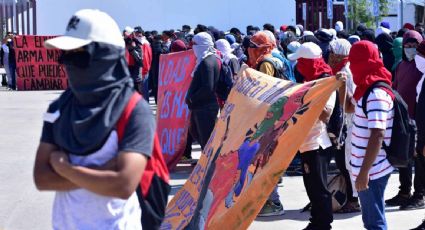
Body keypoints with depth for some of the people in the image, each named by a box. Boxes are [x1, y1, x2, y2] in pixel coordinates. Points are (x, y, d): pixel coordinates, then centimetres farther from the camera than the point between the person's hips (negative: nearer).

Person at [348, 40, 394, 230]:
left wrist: (364, 172, -26)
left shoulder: (376, 95, -19)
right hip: (369, 168, 9)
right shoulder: (370, 90, 10)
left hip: (372, 170, -9)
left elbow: (377, 135, -25)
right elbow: (350, 108, 29)